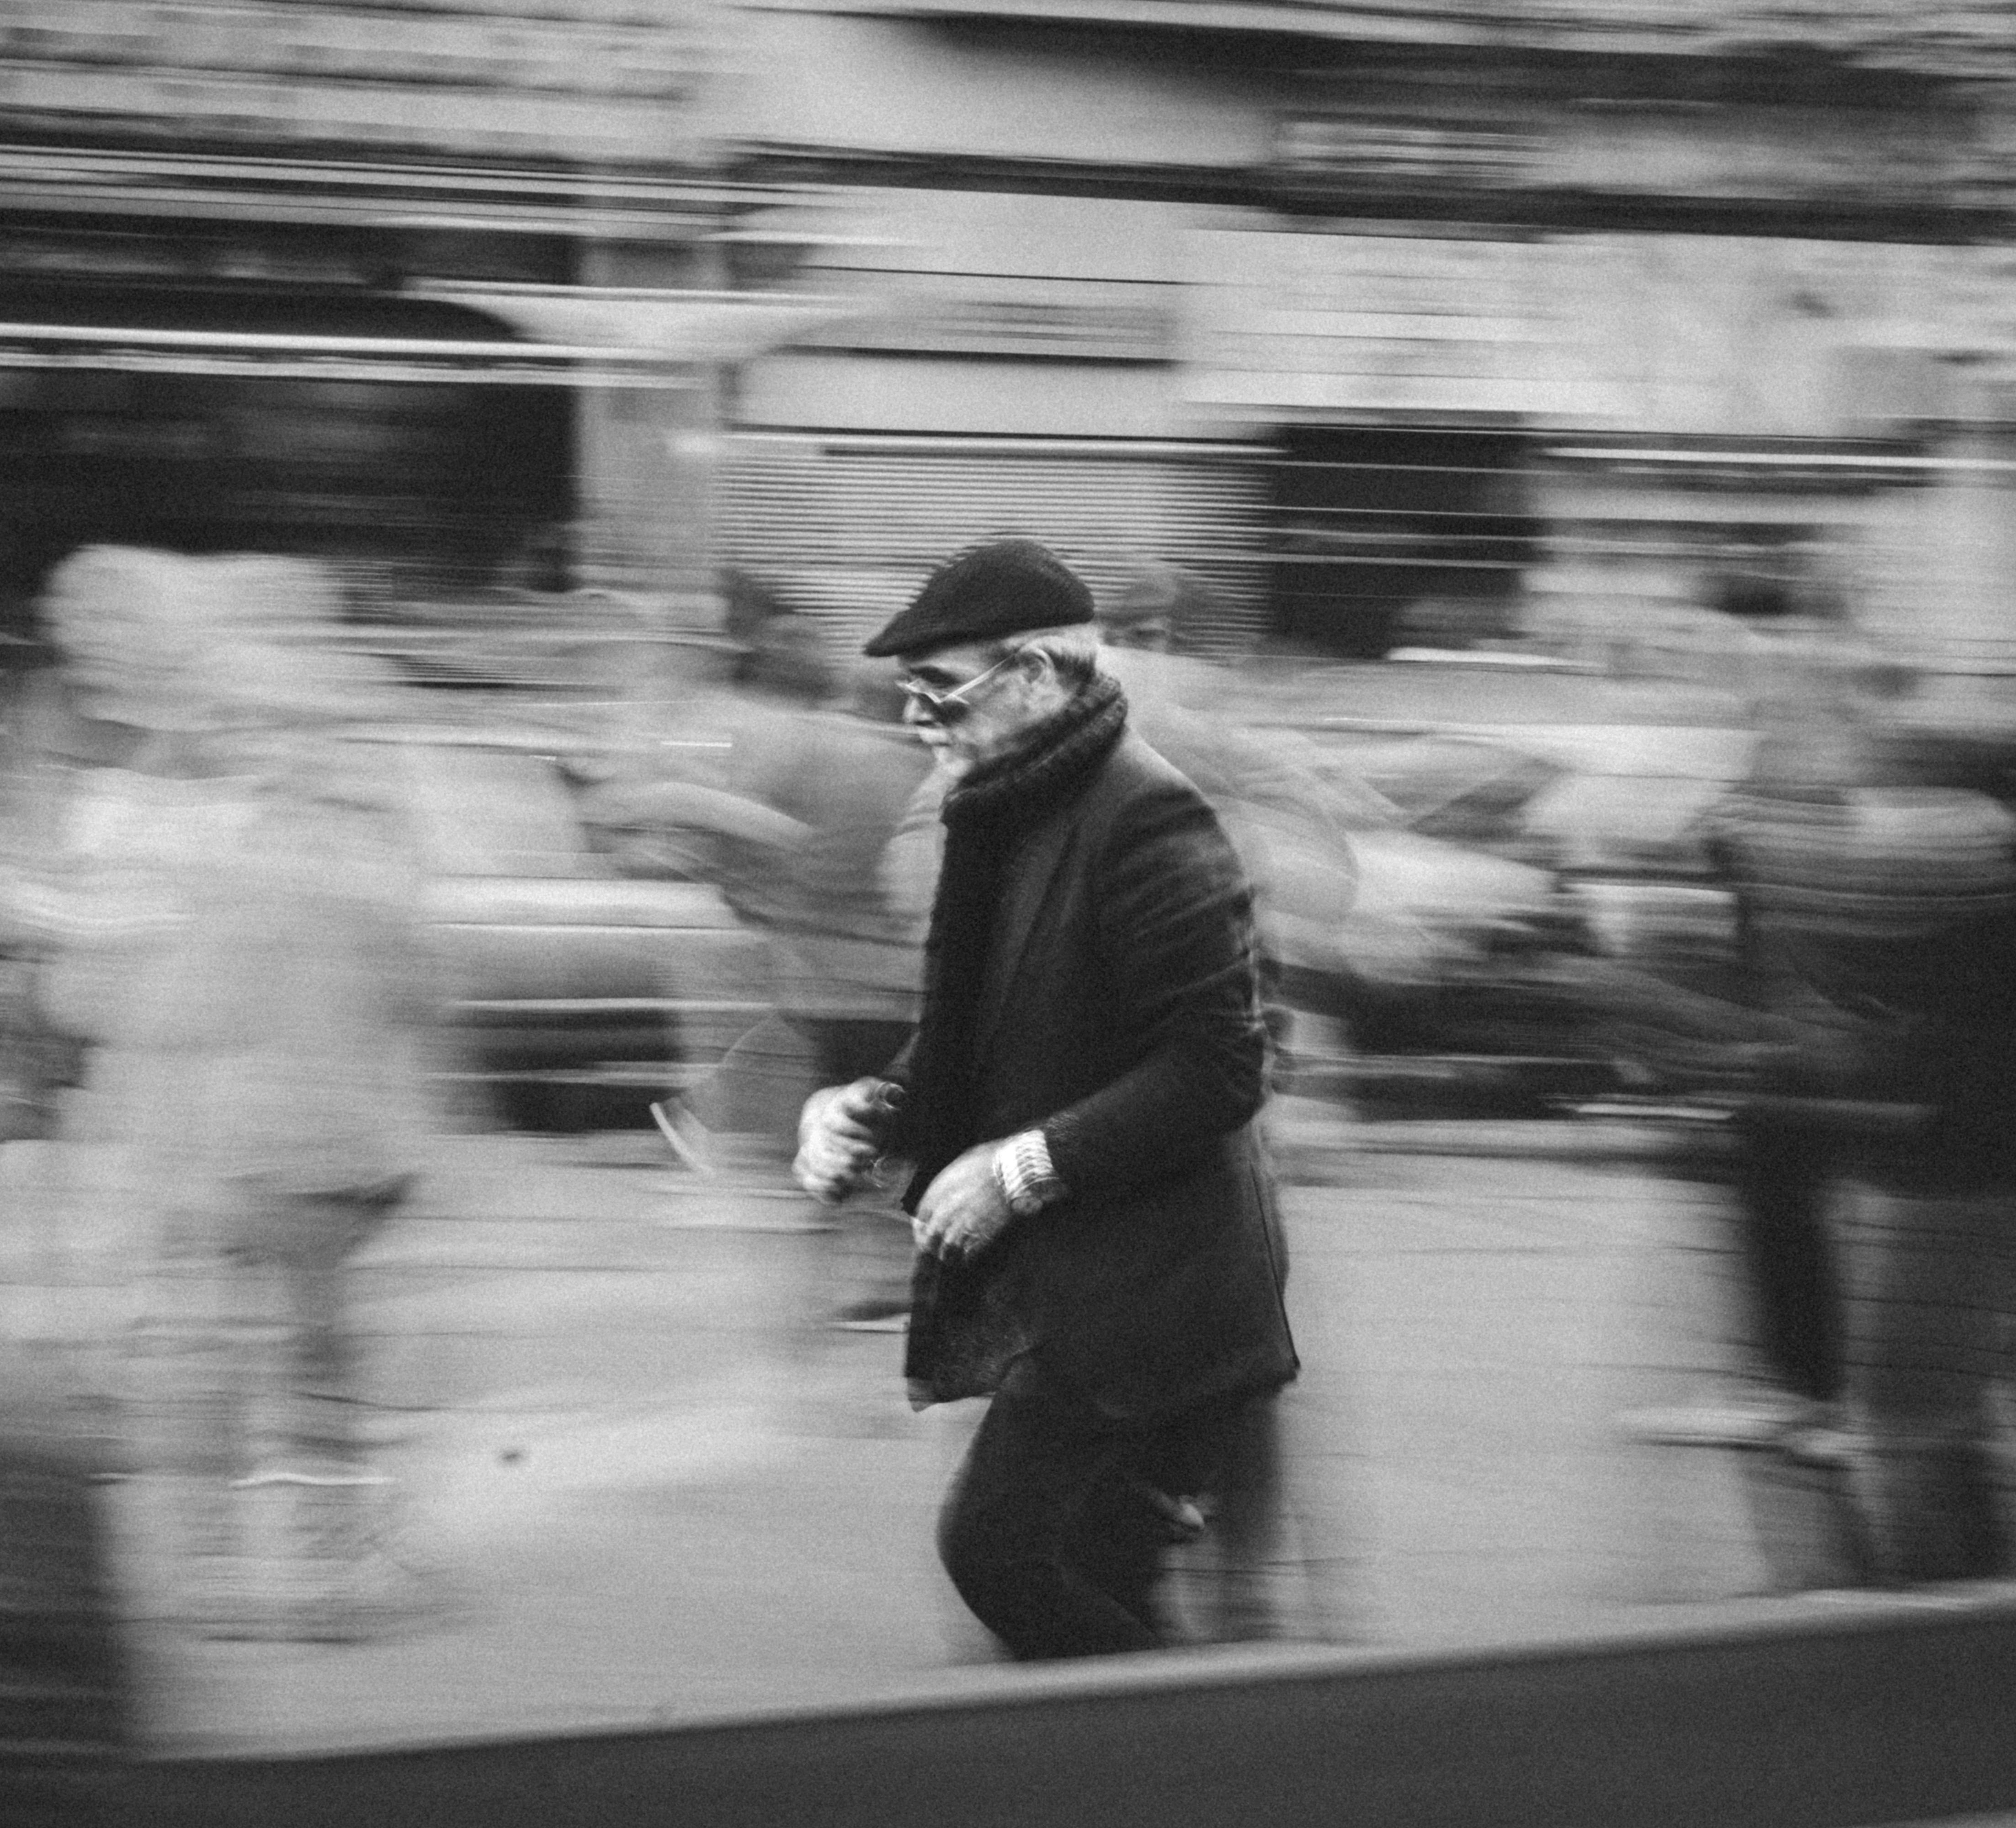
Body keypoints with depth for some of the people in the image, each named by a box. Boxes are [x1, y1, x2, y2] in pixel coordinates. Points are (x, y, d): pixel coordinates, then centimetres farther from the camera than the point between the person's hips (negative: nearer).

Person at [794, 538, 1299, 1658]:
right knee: (1094, 1600, 10)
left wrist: (1025, 1166, -20)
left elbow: (1218, 1070, -21)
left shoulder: (1147, 822, -16)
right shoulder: (1003, 820, 14)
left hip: (1143, 1302, -10)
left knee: (1002, 1546, -15)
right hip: (1056, 1292, 10)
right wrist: (871, 1110, 2)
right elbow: (984, 1046, 22)